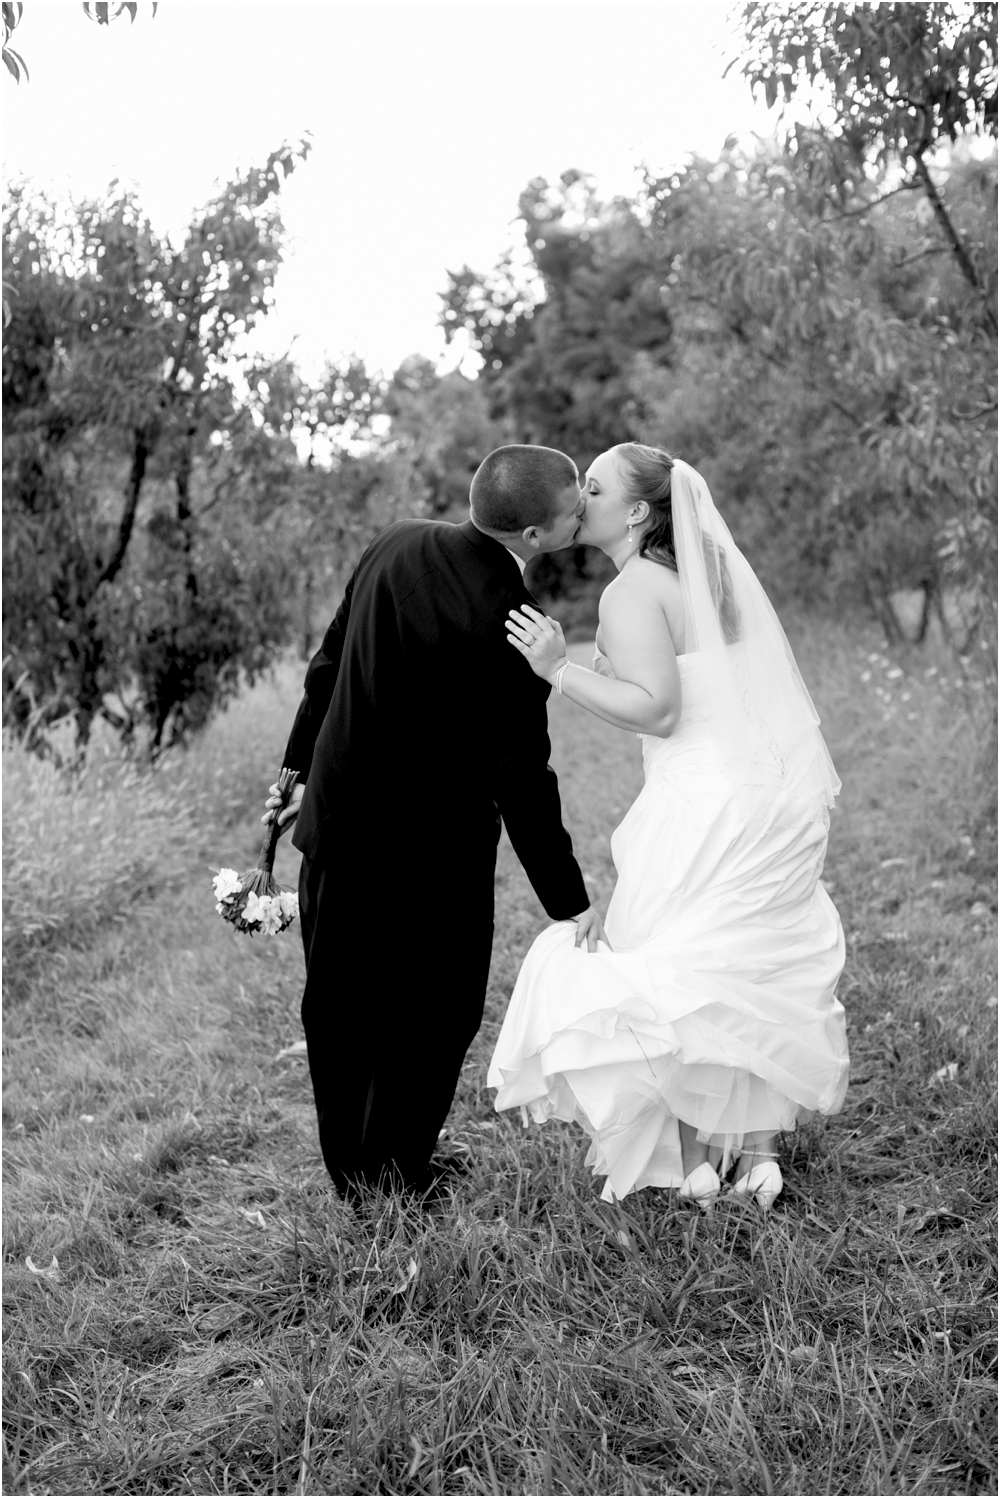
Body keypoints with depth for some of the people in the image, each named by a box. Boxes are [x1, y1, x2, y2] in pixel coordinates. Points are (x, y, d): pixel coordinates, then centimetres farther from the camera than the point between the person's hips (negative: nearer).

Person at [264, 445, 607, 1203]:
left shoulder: (398, 543, -4)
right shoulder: (506, 622, -25)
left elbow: (328, 664, 5)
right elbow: (520, 777, -21)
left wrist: (300, 767, 18)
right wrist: (570, 900, -13)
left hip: (338, 816, 7)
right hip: (428, 845, -7)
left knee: (341, 1005, 18)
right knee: (434, 1010, 14)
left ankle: (348, 1164, 35)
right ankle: (395, 1168, 26)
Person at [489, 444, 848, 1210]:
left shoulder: (631, 593, -12)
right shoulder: (714, 573, 13)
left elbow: (657, 708, -21)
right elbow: (757, 692, 14)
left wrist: (560, 669, -17)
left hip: (705, 810, -8)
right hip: (781, 795, 8)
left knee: (670, 976, 4)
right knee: (761, 974, 17)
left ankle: (692, 1158, 9)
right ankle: (758, 1148, 24)